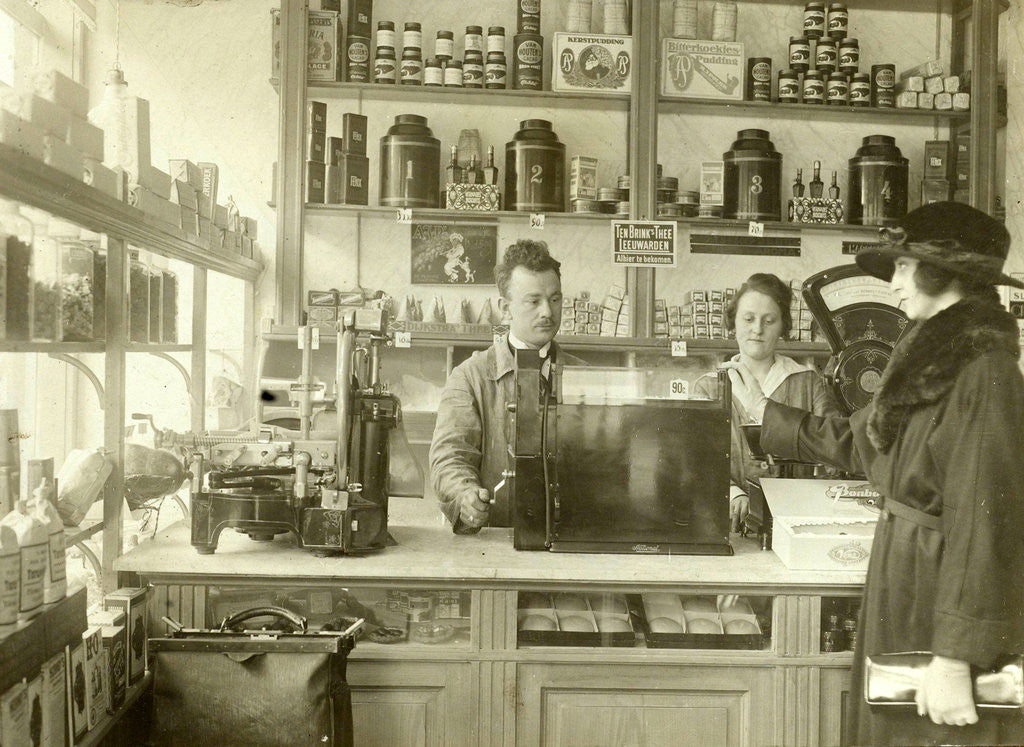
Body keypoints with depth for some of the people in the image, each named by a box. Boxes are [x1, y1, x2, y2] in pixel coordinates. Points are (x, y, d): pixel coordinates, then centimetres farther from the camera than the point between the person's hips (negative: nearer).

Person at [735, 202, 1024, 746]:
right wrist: (764, 412, 27)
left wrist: (955, 658, -24)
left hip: (947, 604, -8)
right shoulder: (931, 363, 8)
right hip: (901, 590, 9)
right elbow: (853, 441, 21)